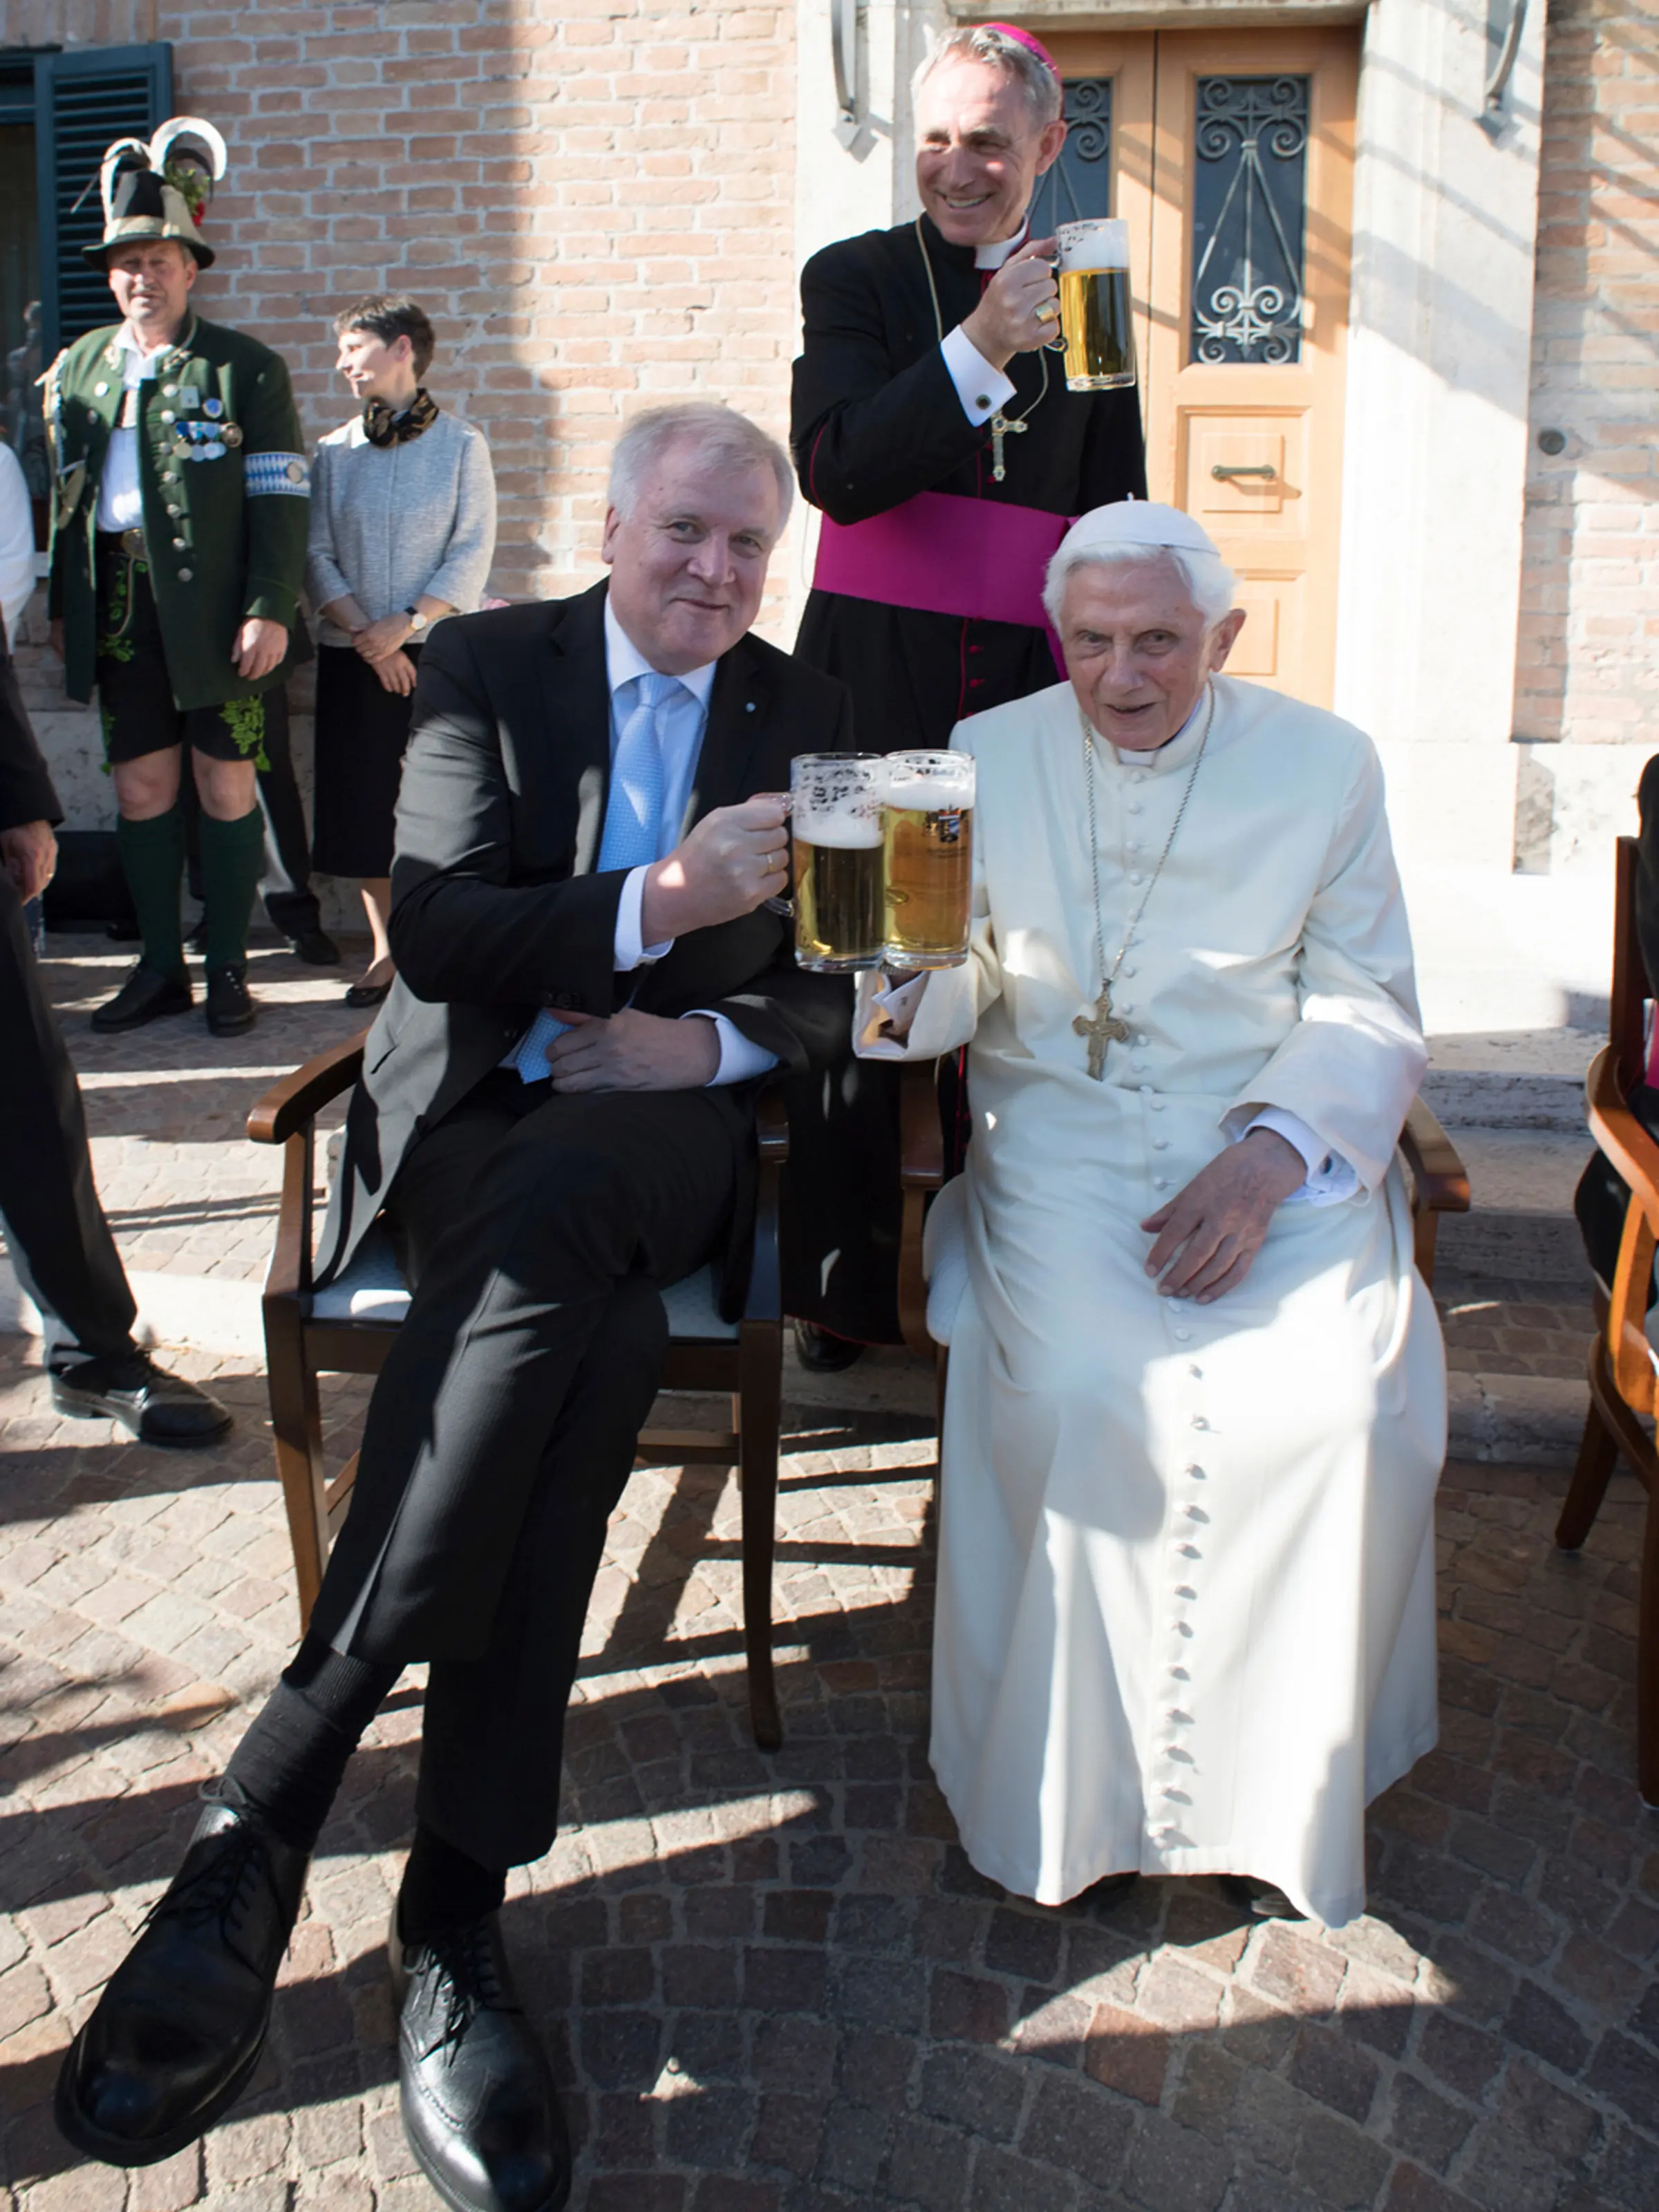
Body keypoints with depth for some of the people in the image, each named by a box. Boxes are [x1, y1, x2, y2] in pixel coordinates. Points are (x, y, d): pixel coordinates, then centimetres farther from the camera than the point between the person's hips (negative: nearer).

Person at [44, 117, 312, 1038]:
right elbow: (62, 495, 17)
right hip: (120, 608, 4)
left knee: (225, 782, 1)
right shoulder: (76, 367, 15)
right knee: (141, 784, 6)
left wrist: (269, 611, -14)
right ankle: (160, 966, 16)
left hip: (215, 611, -4)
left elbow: (279, 502, -5)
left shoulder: (246, 368, 1)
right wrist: (63, 605, 13)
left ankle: (228, 967, 11)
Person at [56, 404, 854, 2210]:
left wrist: (713, 1039, -10)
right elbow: (432, 925, -8)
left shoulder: (809, 721, 15)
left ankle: (261, 1822, -33)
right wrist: (655, 905, -24)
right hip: (472, 1108, -1)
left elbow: (849, 978, 11)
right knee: (588, 1325, -36)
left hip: (668, 1121, 1)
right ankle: (454, 1915, -31)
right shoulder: (485, 667, 7)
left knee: (541, 1224, -37)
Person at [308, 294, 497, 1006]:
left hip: (440, 652, -3)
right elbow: (317, 555, 4)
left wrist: (407, 624, -15)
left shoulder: (461, 445, 0)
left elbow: (472, 556, -5)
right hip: (352, 657, 3)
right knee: (363, 803, 3)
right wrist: (365, 635, -10)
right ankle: (386, 951, 13)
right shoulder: (335, 452, 9)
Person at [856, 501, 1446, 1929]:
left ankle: (1275, 1785, 0)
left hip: (1279, 1145, 0)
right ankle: (1086, 1781, -5)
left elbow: (1371, 1011, 3)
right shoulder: (988, 758, 9)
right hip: (1059, 1145, 0)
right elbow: (961, 989, 5)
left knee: (1346, 1405, -25)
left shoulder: (1324, 765, 6)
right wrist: (900, 993, -20)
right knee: (1079, 1396, -28)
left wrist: (1268, 1160, -15)